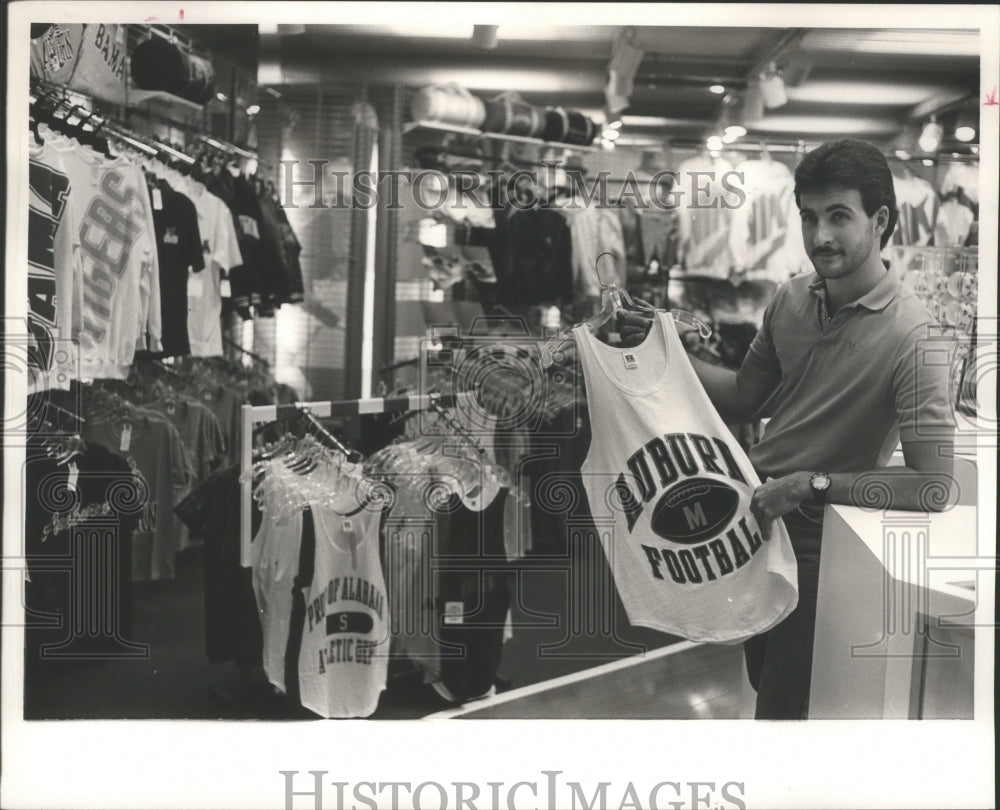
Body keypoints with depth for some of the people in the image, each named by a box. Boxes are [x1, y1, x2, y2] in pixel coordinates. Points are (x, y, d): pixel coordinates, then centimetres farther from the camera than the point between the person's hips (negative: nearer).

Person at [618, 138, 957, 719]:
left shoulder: (911, 336, -23)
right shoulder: (792, 299, -2)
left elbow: (934, 486, -27)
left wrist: (810, 485, -27)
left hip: (813, 542, -6)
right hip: (748, 513, 6)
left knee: (782, 702, 9)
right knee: (759, 676, 25)